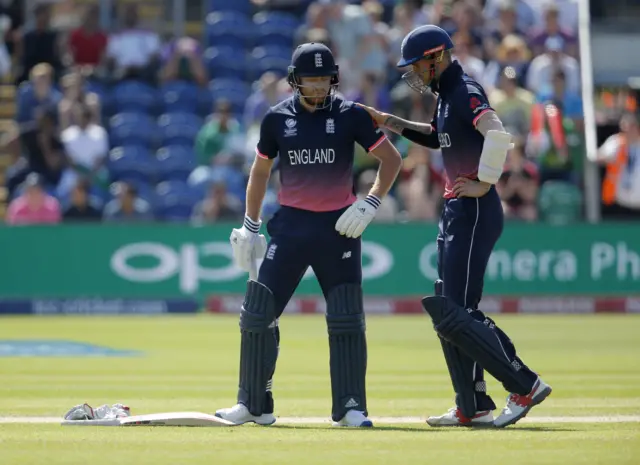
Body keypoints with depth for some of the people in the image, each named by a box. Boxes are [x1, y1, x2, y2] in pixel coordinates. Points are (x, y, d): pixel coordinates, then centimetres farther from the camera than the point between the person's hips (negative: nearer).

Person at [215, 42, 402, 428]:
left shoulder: (351, 115, -4)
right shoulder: (278, 118, 2)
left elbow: (391, 158, 1)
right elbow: (261, 170, 14)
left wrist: (370, 204, -11)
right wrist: (250, 228, 11)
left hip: (339, 226, -2)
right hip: (291, 224, 2)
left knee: (347, 320, -5)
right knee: (257, 314, -3)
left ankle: (350, 408, 4)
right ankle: (253, 405, 8)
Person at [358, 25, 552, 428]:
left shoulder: (466, 92, -15)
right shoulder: (447, 95, 16)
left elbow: (498, 134, -32)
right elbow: (437, 137, 35)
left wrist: (484, 184, -26)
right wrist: (389, 123, 25)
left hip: (475, 211, -11)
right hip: (457, 212, 11)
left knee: (455, 315, -12)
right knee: (447, 312, 12)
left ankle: (525, 385, -9)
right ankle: (472, 408, 16)